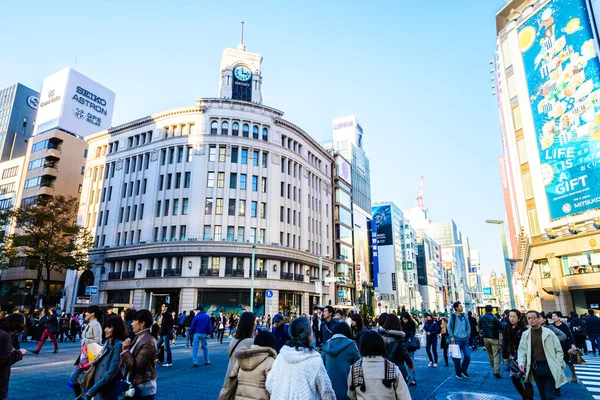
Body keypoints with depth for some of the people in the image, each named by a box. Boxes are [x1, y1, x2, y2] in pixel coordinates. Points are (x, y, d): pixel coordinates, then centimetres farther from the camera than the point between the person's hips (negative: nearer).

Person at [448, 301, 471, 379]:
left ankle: (463, 370, 25)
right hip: (457, 340, -4)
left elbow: (468, 327, 15)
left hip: (465, 340, 4)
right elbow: (449, 327, -5)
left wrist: (467, 335, 4)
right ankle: (458, 373, 19)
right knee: (456, 357, 3)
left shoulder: (464, 316, 8)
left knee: (468, 356, 2)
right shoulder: (453, 316, -7)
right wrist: (451, 337, -10)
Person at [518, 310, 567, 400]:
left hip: (549, 366, -2)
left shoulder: (549, 332, -3)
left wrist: (560, 364, -6)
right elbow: (522, 350, 4)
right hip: (535, 367, 2)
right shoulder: (525, 334, 2)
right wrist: (521, 363, -10)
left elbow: (558, 349, 1)